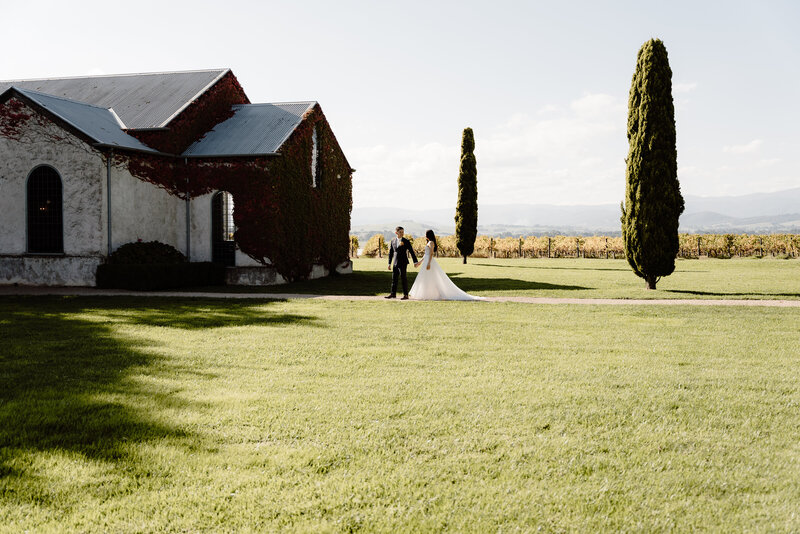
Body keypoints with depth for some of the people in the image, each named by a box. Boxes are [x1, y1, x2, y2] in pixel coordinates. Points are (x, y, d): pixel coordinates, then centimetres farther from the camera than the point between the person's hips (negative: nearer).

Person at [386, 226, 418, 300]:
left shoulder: (406, 241, -3)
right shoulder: (393, 241, 8)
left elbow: (411, 251, -3)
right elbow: (390, 253, 13)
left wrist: (415, 261, -9)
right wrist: (389, 263, 11)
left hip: (403, 262, -4)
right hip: (395, 263, 4)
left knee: (403, 278, -5)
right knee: (394, 278, 9)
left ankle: (406, 295, 0)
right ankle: (393, 294, 19)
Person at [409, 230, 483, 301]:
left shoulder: (431, 242, -11)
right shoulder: (429, 242, 18)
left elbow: (431, 253, -20)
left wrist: (428, 263, -27)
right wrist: (420, 262, 26)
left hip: (429, 261, -10)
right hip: (427, 261, 10)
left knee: (430, 280, -8)